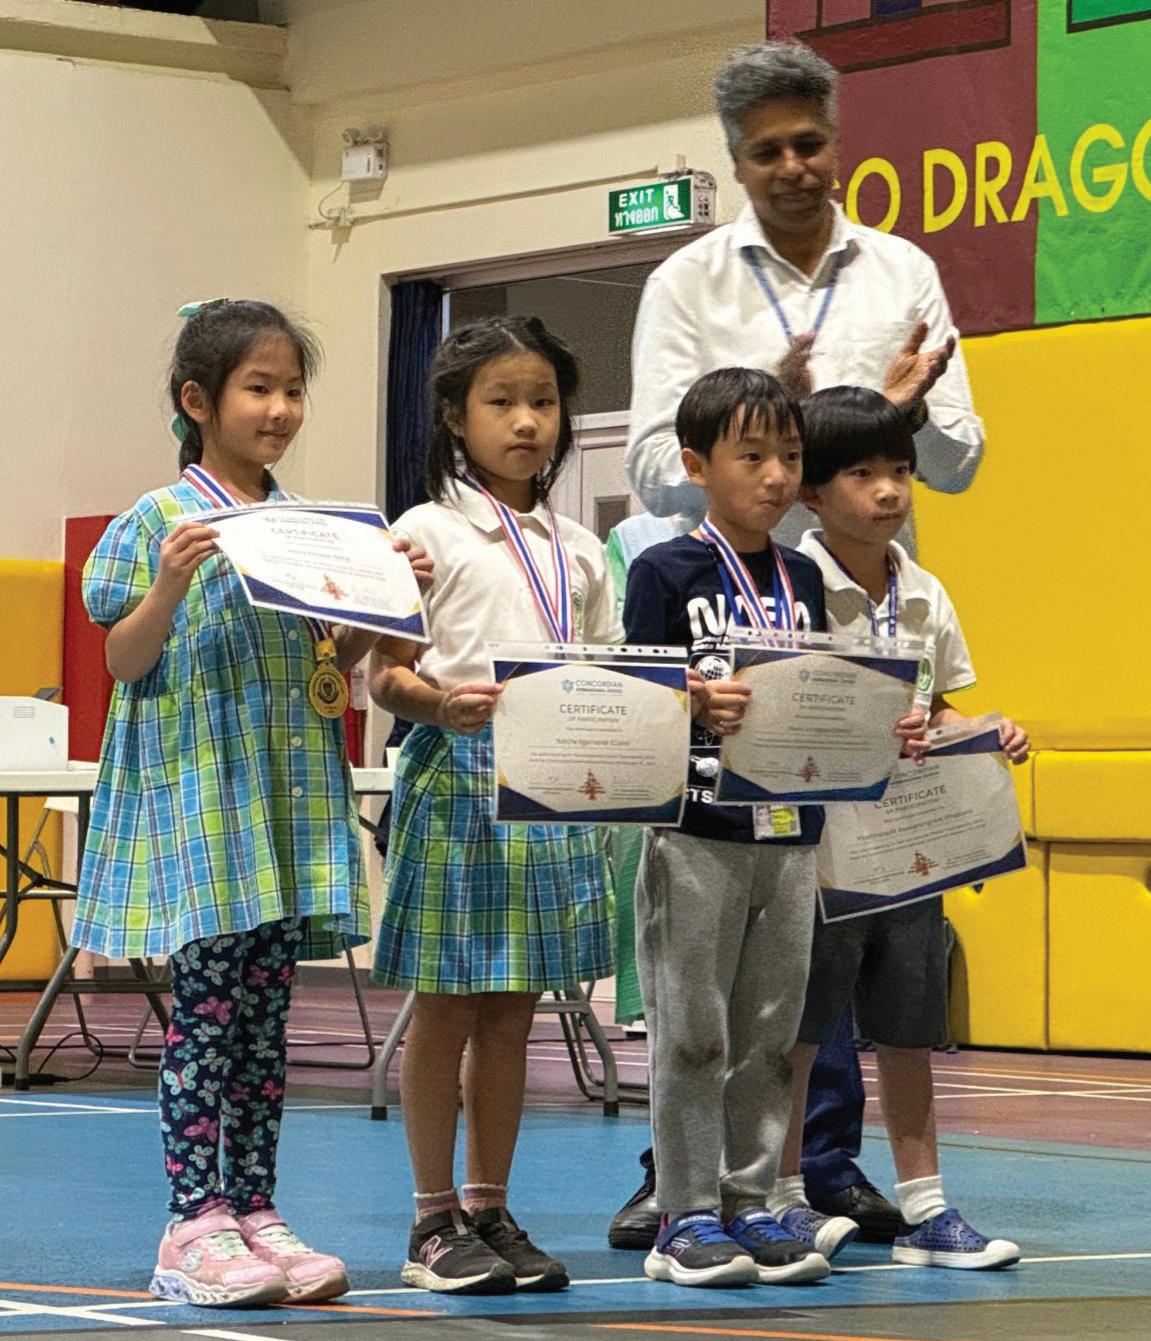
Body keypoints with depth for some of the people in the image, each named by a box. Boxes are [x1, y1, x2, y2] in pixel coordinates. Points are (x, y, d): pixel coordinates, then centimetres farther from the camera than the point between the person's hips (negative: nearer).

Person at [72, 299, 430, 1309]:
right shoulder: (156, 523, -4)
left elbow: (335, 662, 15)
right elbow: (125, 659, -6)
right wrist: (170, 584, -23)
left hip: (291, 791, 5)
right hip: (196, 788, -5)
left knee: (267, 1009, 7)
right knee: (207, 1006, -6)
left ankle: (255, 1212, 11)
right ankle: (196, 1225, -3)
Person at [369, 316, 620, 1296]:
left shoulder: (579, 552, 14)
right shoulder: (428, 534, -2)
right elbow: (384, 674, -7)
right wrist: (439, 703, -27)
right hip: (458, 780, -5)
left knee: (512, 1012, 9)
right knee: (446, 1010, 0)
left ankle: (491, 1211, 16)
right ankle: (435, 1222, 8)